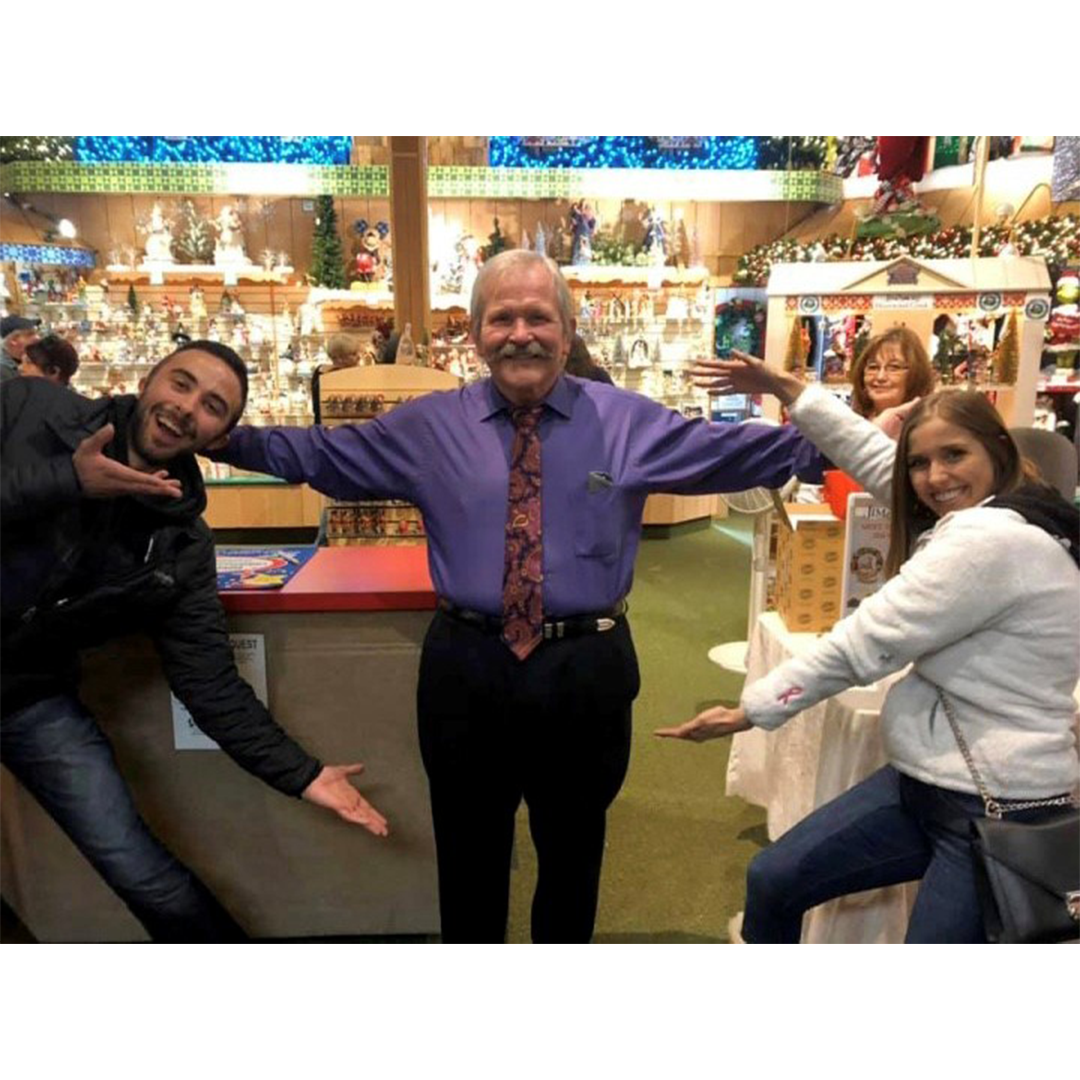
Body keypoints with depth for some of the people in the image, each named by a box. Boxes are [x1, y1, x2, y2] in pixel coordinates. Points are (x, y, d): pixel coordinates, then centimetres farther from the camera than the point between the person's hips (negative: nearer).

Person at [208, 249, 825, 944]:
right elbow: (319, 454, 8)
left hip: (586, 671, 0)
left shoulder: (630, 421, -1)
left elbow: (736, 452, 0)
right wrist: (223, 437, 2)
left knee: (573, 848, 22)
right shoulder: (428, 425, 1)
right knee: (468, 851, 20)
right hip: (467, 668, 0)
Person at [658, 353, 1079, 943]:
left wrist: (749, 710, -15)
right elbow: (874, 457, 14)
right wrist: (788, 390, 15)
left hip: (998, 808, -9)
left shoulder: (992, 540, -23)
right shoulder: (985, 515, 7)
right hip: (925, 780, 9)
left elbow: (866, 643, -22)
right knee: (772, 881, 8)